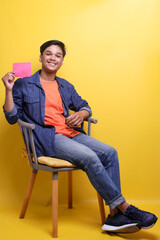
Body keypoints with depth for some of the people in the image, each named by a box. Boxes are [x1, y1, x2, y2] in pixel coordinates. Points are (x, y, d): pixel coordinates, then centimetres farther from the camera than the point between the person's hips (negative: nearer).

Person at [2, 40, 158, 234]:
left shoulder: (65, 86, 21)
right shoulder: (23, 85, 7)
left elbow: (85, 107, 25)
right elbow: (12, 117, 2)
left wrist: (81, 114, 1)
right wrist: (9, 90, -11)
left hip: (71, 134, 6)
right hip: (47, 139, -6)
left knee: (109, 152, -17)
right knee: (90, 157, -28)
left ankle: (115, 216, -17)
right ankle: (124, 207, -16)